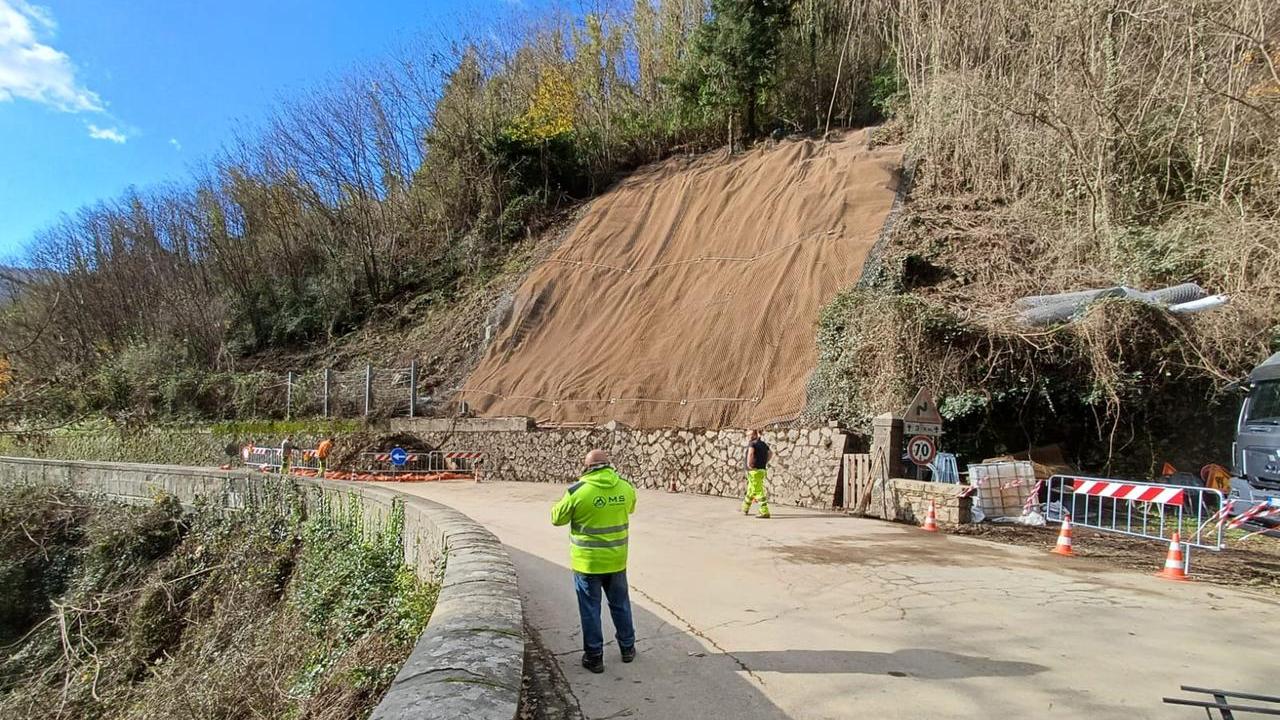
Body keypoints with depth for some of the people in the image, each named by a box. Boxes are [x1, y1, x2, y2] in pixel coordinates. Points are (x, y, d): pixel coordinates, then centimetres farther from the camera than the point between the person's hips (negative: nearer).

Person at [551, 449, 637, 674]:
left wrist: (560, 503, 14)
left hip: (587, 562, -4)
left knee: (590, 609, 9)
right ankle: (627, 648, 34)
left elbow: (557, 518, -4)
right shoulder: (626, 488, -5)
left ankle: (594, 657, 17)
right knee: (620, 604, 21)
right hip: (616, 560, 4)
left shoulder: (577, 491, -17)